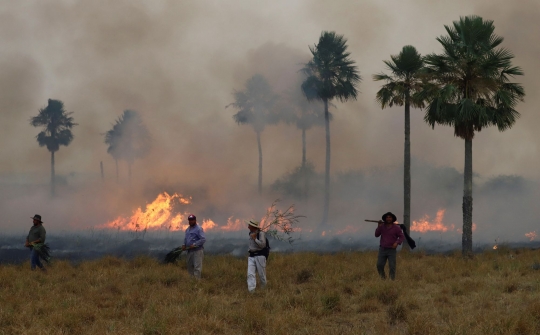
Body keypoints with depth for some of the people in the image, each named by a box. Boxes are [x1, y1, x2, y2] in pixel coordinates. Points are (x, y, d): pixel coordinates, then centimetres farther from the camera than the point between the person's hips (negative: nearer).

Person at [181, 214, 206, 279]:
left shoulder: (199, 229, -9)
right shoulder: (188, 229, 17)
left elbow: (203, 239, -16)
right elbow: (185, 239, 27)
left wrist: (194, 245, -22)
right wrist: (184, 245, 6)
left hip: (197, 251, -9)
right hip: (189, 251, 9)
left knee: (197, 267, -11)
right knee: (190, 266, 11)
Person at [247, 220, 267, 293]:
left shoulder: (261, 233, -10)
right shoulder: (251, 233, 12)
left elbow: (263, 245, -17)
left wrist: (255, 238, -17)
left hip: (260, 256, -6)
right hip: (251, 256, 6)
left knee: (261, 274, 2)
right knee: (250, 274, -11)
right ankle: (251, 291, -20)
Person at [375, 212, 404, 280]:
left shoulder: (396, 228, -5)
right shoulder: (382, 226, 3)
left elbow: (402, 237, -3)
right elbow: (376, 235, -2)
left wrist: (397, 243, -20)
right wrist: (379, 226, -15)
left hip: (392, 250, -2)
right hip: (382, 249, 2)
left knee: (392, 267, -8)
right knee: (379, 265, -2)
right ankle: (383, 278, 18)